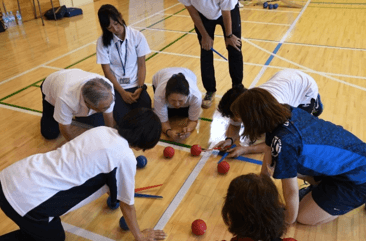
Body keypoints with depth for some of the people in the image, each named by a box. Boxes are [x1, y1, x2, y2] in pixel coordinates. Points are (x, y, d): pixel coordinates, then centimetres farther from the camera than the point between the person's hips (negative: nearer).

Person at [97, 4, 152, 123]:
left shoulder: (137, 36, -4)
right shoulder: (102, 41, -6)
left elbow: (141, 65, -1)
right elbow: (107, 71, -5)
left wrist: (140, 87, -13)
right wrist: (122, 92, -13)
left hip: (136, 85, 1)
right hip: (116, 87, -1)